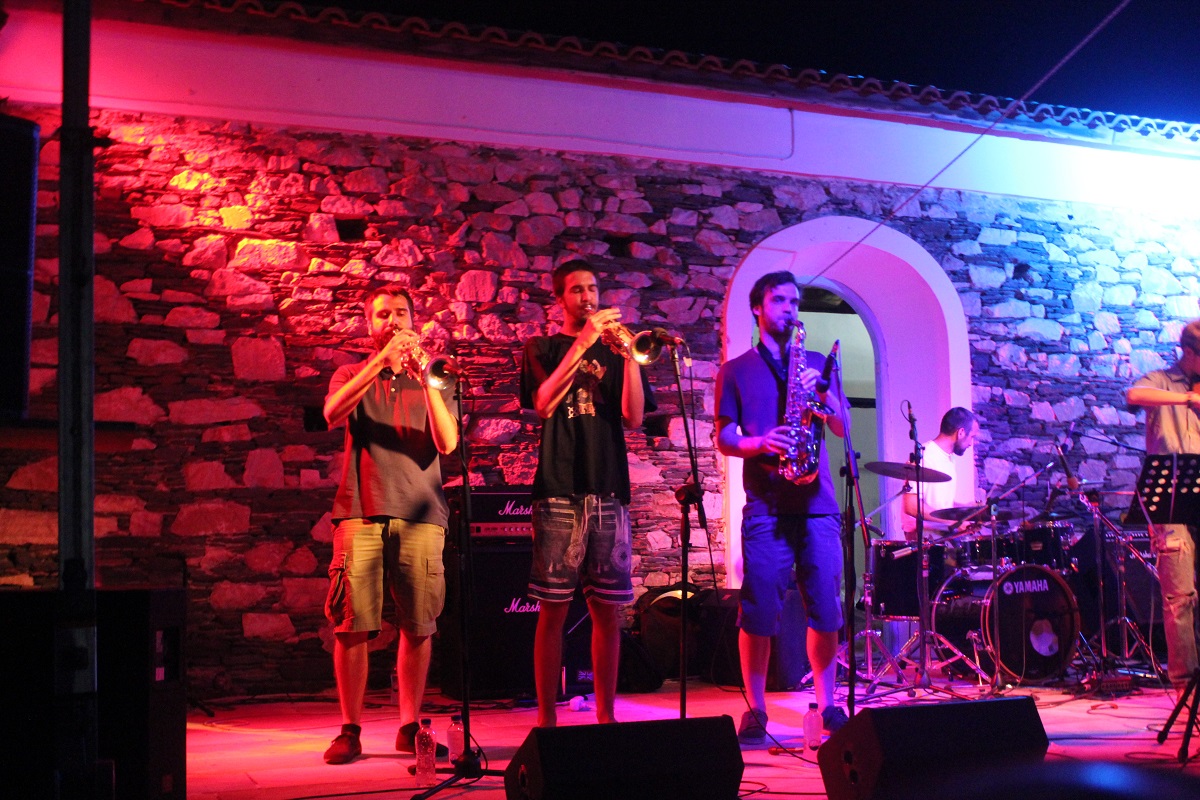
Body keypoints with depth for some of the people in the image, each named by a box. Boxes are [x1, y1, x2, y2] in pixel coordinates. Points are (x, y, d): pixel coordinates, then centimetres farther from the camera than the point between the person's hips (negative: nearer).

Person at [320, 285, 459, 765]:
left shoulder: (433, 382, 15)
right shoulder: (352, 375, 15)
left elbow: (447, 443, -2)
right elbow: (332, 413, -9)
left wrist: (424, 376, -12)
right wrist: (381, 361, -18)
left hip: (420, 516, 1)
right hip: (361, 514, -1)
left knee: (418, 627, 0)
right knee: (352, 626, -5)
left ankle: (409, 726, 12)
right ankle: (350, 730, 4)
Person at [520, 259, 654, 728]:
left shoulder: (612, 351, 17)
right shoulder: (543, 349, 11)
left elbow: (634, 417, 3)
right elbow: (544, 404, -9)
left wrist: (628, 353, -7)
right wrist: (583, 343, -12)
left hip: (609, 492, 3)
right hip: (559, 492, -3)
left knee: (608, 609, 3)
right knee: (553, 608, -3)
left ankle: (606, 714, 12)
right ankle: (546, 716, 4)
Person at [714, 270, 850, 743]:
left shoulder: (816, 363, 18)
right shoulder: (736, 372, 11)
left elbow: (842, 429, 11)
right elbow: (723, 440, 5)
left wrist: (823, 392, -7)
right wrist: (760, 444, -14)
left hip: (817, 503, 2)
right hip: (765, 505, -2)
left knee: (826, 610, 1)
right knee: (759, 613, -4)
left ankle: (828, 705, 15)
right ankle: (755, 711, 7)